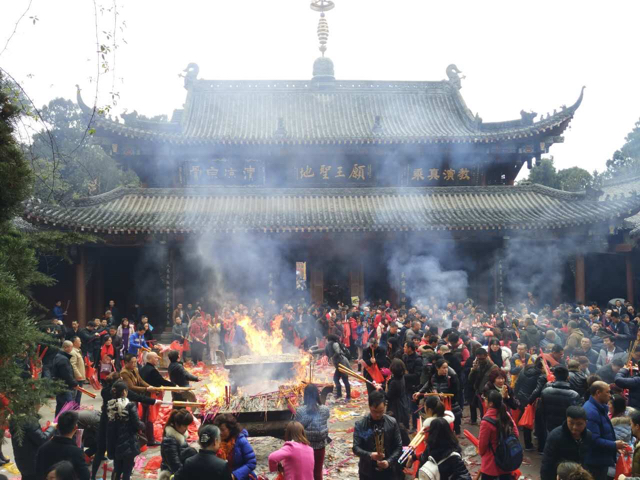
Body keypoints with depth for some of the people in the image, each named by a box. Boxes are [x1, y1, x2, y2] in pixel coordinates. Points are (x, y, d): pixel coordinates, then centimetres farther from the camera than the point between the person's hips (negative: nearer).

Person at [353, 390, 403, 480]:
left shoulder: (392, 423, -4)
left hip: (386, 470, 1)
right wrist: (370, 455, -29)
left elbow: (398, 446, -2)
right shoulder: (360, 424, -9)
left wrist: (389, 461, -17)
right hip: (367, 471, -1)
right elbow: (356, 448, -12)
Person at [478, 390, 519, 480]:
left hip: (492, 462, -6)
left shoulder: (486, 421, -24)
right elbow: (515, 434, 4)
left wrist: (481, 452, 8)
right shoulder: (507, 415, -6)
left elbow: (482, 443, -13)